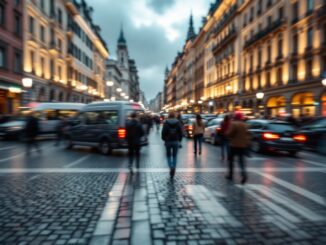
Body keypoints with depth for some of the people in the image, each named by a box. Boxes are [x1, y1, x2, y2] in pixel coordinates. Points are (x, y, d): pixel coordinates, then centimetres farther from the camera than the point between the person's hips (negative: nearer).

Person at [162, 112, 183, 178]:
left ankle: (171, 167, -8)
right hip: (176, 141, 1)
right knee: (174, 156, 12)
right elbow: (181, 132, -1)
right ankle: (173, 168, 6)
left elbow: (163, 132, -8)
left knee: (168, 155, 12)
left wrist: (164, 139, 7)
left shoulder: (166, 122, -5)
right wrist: (179, 139, 10)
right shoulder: (178, 122, -1)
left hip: (168, 141, -1)